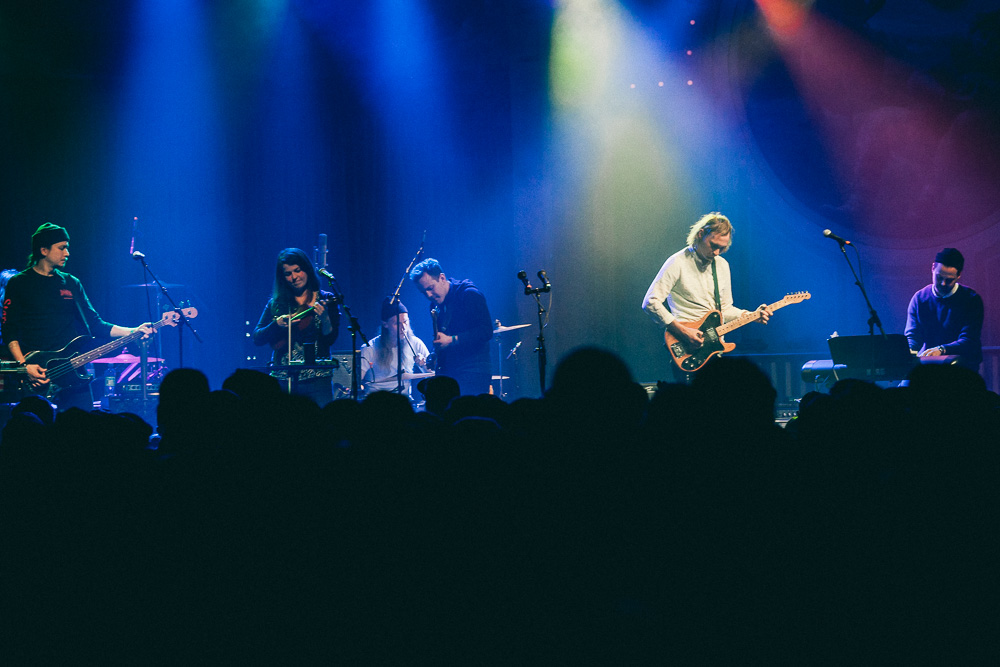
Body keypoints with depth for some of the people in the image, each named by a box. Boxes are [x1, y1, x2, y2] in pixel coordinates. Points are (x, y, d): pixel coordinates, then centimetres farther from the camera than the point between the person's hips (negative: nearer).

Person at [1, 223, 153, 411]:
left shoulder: (71, 284, 16)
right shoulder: (19, 284, 2)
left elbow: (95, 324, 12)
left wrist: (132, 332, -1)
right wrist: (24, 365, -16)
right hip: (37, 376, -4)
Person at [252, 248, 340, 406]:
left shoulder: (325, 300, 4)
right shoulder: (276, 303, 10)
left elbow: (330, 339, -5)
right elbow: (257, 339, 5)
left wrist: (324, 317, -23)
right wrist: (277, 324, -11)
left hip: (316, 378, -2)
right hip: (282, 378, 2)